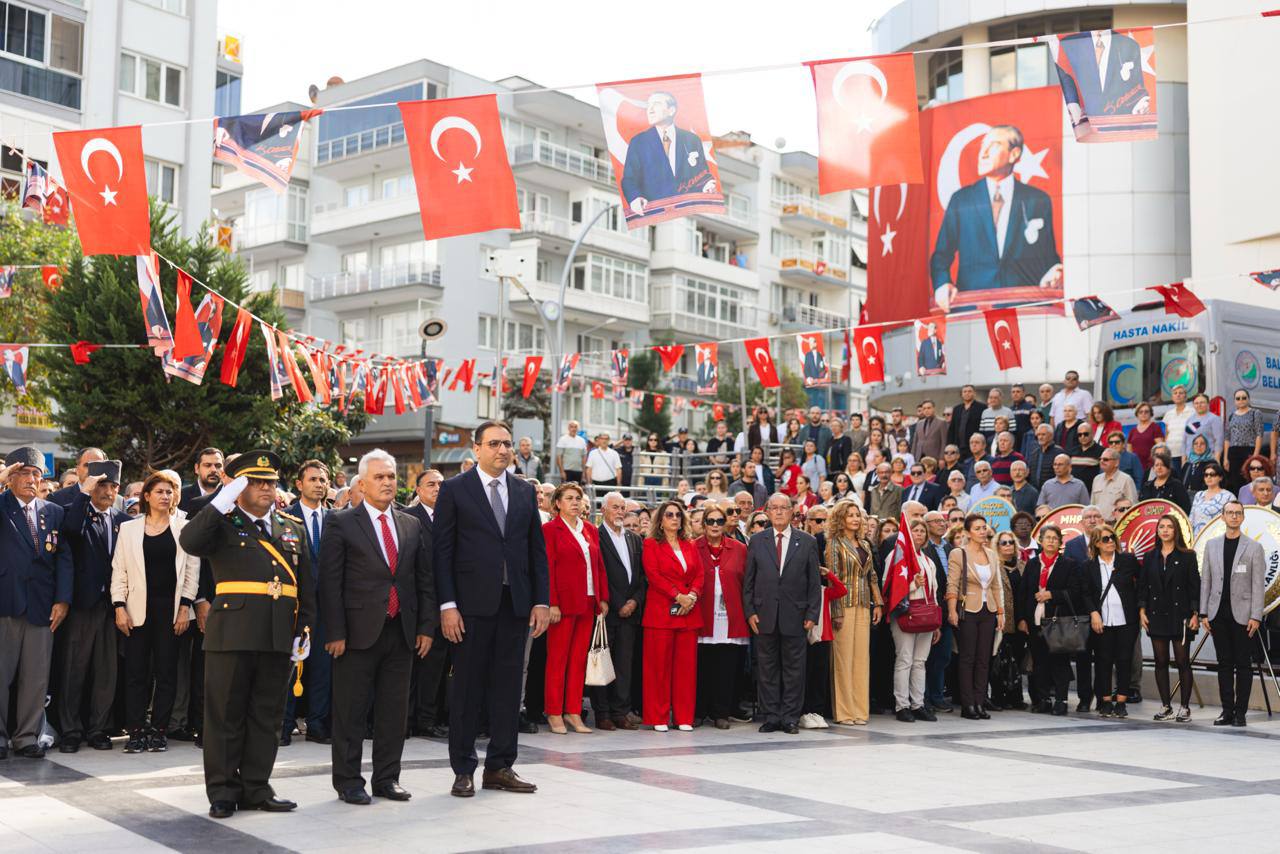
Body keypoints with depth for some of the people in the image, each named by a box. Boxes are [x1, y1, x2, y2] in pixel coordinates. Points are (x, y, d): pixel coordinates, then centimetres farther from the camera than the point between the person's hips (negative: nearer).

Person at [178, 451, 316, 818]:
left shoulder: (291, 529, 16)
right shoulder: (223, 524, 2)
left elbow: (305, 585, 15)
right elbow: (189, 542, -20)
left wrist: (304, 630, 7)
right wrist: (222, 502, -19)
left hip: (278, 637, 5)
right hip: (232, 634, -4)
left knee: (267, 716, 10)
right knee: (226, 715, 3)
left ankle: (256, 788, 19)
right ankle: (223, 791, 12)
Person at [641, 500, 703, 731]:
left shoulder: (690, 546, 17)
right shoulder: (652, 544, 3)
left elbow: (700, 574, 10)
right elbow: (653, 575, -8)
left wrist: (692, 595, -9)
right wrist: (678, 596, -14)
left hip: (689, 612, 4)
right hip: (661, 611, -4)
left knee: (686, 664, 3)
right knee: (659, 665, -3)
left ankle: (684, 717, 9)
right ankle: (658, 718, 3)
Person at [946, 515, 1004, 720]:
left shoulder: (992, 554, 11)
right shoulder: (958, 554, -5)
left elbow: (997, 586, 16)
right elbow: (952, 585, -9)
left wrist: (1001, 612, 10)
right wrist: (952, 611, -19)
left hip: (988, 611, 5)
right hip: (968, 611, -5)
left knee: (984, 659, 5)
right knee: (967, 658, -2)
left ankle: (979, 703, 10)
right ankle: (967, 705, 2)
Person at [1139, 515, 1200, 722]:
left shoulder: (1187, 556, 1)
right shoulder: (1149, 557, 10)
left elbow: (1195, 586, -2)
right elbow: (1142, 586, 10)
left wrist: (1195, 614, -8)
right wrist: (1142, 610, 1)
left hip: (1179, 616, -3)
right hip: (1157, 616, 3)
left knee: (1182, 662, -1)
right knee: (1160, 662, 5)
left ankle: (1185, 707, 6)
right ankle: (1166, 706, 12)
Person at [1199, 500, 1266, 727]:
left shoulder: (1253, 547, 2)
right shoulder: (1212, 545, 11)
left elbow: (1258, 585, -2)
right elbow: (1205, 580, 10)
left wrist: (1255, 616, -9)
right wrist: (1204, 613, 4)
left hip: (1242, 614, -3)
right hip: (1218, 614, 3)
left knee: (1243, 664, 1)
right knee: (1224, 663, 6)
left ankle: (1240, 712, 6)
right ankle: (1227, 710, 11)